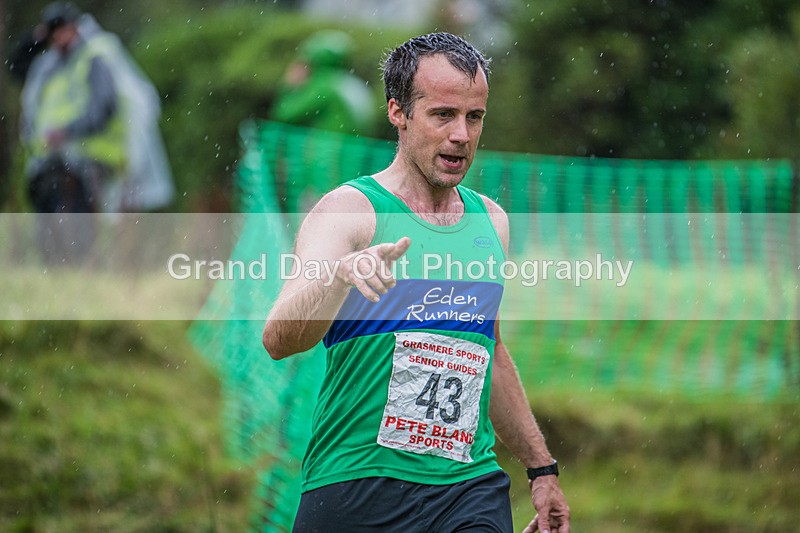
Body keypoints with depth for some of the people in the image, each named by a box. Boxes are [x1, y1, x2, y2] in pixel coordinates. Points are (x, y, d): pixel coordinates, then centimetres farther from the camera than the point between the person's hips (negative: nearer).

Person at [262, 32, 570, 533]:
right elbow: (278, 339, -21)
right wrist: (339, 274, -39)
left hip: (472, 489, 4)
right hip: (358, 486, -4)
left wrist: (541, 467, 28)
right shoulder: (349, 211, -6)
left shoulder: (491, 221, 13)